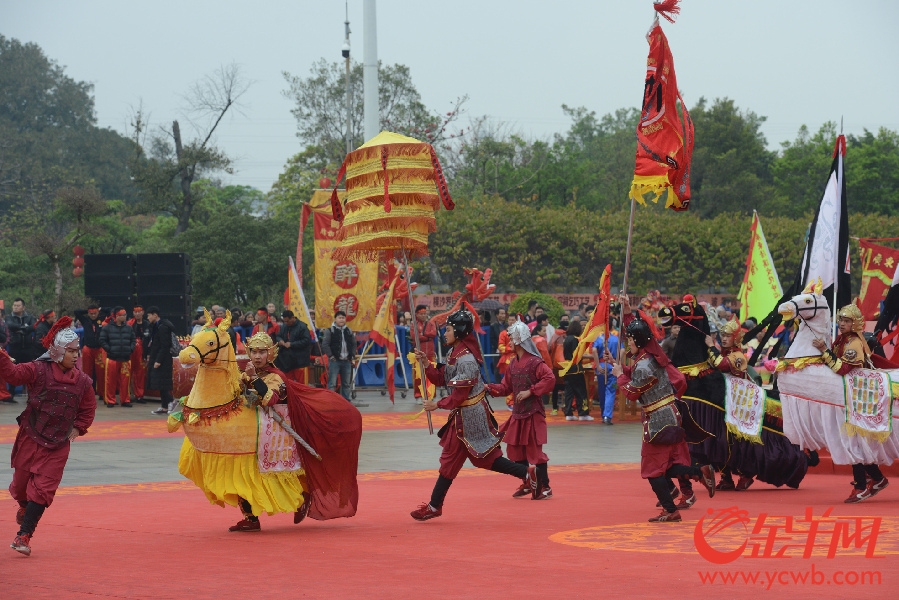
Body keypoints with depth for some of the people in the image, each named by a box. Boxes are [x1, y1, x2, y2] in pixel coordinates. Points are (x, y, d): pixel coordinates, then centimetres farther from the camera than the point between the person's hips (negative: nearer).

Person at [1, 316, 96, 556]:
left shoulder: (82, 381, 3)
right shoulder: (38, 371, -8)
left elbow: (88, 408, 19)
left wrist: (78, 428, 12)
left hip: (58, 445, 1)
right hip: (30, 438, -1)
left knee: (43, 489, -6)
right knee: (22, 481, 12)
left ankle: (24, 535, -2)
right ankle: (24, 507, 48)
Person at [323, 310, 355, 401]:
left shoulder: (349, 331, 13)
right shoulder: (330, 330, -2)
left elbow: (354, 344, 21)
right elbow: (325, 344, -6)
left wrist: (352, 356, 8)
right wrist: (331, 356, -12)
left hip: (347, 361, 5)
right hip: (335, 360, -5)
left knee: (346, 383, 10)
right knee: (332, 383, -5)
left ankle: (346, 400, 19)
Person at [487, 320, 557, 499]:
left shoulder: (535, 362, -13)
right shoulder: (513, 363, 12)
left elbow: (550, 380, -23)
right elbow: (507, 387, 17)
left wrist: (530, 391, -23)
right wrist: (490, 388, 2)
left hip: (533, 413, -8)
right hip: (518, 413, 8)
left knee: (535, 450, -6)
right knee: (515, 449, 11)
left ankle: (545, 487, 4)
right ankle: (527, 484, 24)